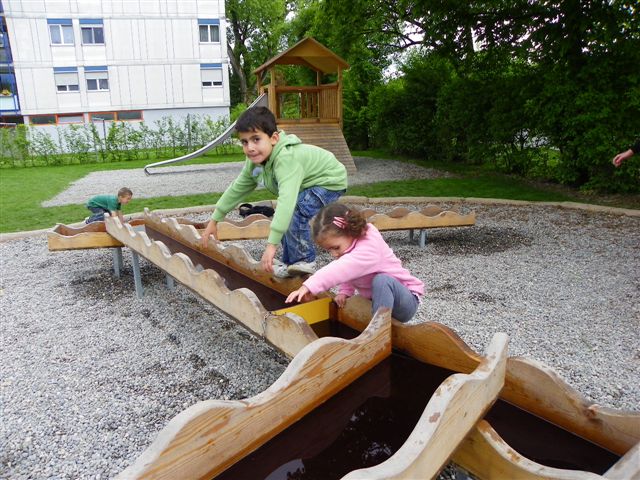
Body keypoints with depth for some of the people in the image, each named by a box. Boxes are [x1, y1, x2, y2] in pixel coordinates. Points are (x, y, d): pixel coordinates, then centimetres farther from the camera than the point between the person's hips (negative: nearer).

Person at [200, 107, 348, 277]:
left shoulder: (286, 158, -38)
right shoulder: (255, 161, -9)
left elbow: (287, 200, -49)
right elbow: (237, 188, 3)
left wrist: (272, 244, -54)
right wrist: (214, 220, 6)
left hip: (329, 181, -9)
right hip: (308, 184, 9)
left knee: (297, 212, -27)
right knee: (286, 217, 6)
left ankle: (304, 261, -9)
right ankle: (290, 263, 20)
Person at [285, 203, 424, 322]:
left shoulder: (368, 248, -30)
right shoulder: (350, 242, -4)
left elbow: (341, 269, -45)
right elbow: (346, 272, 2)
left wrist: (309, 286, -54)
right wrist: (344, 291, -17)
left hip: (406, 301, -8)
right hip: (379, 298, 8)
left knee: (381, 280, -37)